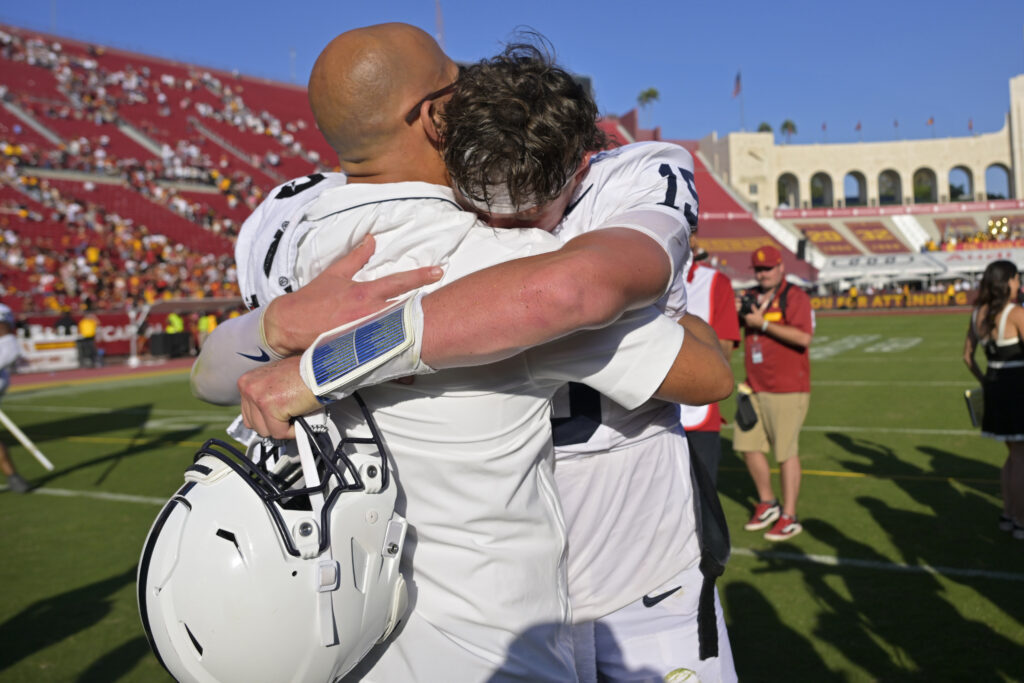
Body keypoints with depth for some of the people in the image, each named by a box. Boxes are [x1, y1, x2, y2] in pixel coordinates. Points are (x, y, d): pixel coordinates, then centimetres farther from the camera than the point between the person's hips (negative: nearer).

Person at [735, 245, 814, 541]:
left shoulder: (794, 297, -8)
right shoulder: (751, 297, 12)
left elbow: (803, 337, -21)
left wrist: (763, 324, -19)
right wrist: (734, 313, -1)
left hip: (787, 390, -7)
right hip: (755, 388, 7)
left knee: (786, 452, -3)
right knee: (748, 445, 10)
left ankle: (789, 518, 8)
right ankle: (767, 504, 28)